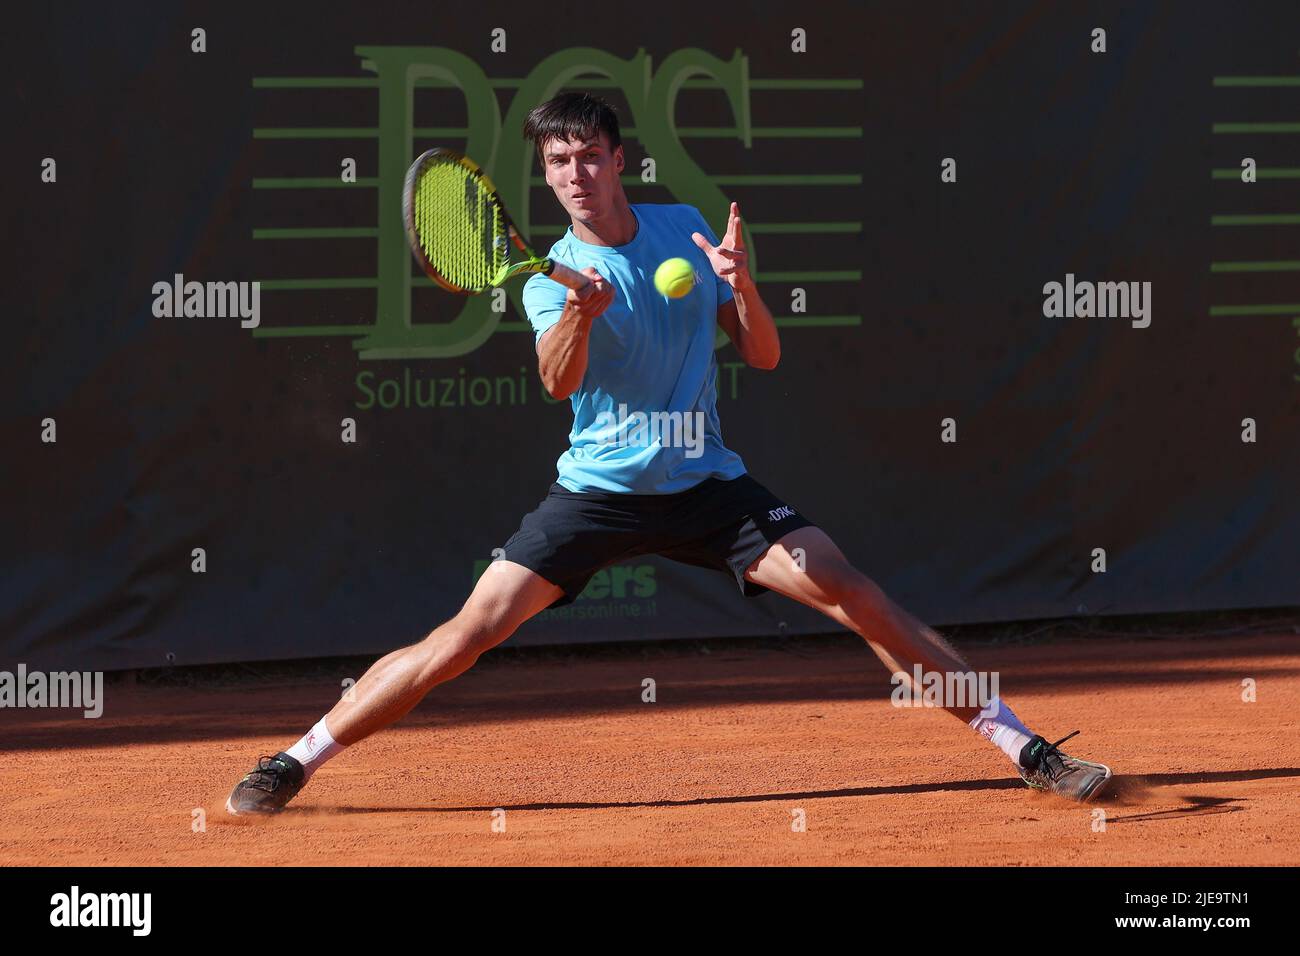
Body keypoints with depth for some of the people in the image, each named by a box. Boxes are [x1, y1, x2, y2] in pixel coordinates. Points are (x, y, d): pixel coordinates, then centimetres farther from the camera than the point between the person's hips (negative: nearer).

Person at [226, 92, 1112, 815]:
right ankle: (296, 762, -3)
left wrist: (742, 287, -18)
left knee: (859, 599, -12)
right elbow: (559, 380, -25)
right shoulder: (553, 274, -5)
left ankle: (1023, 744, -8)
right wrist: (577, 316, -46)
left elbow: (765, 355, 4)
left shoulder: (684, 227, 2)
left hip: (708, 485, 1)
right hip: (598, 489, -1)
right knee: (469, 632, -13)